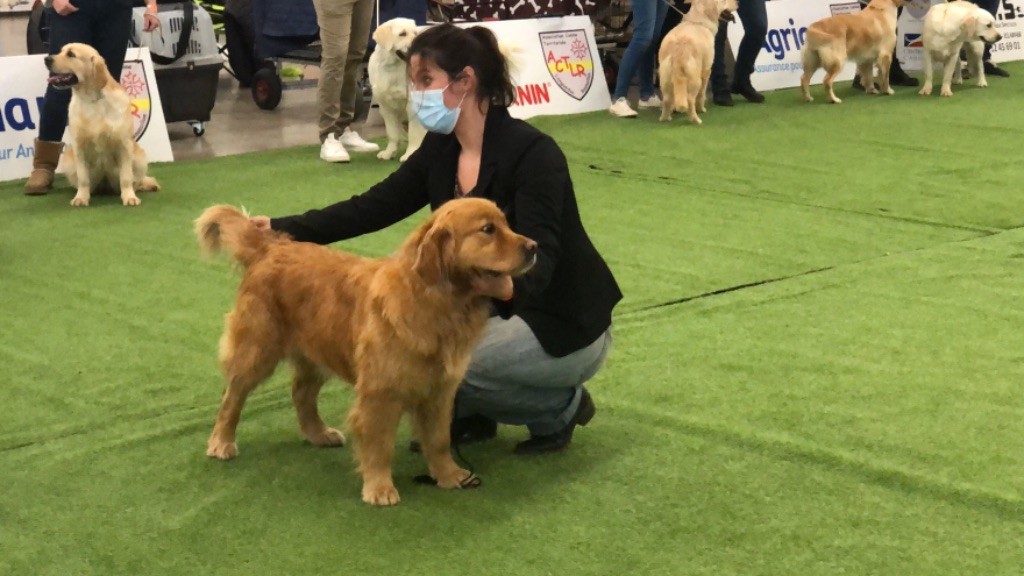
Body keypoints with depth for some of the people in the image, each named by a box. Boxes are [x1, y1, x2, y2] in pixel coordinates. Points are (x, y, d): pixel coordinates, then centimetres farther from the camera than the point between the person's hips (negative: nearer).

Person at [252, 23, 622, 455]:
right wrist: (283, 228, -8)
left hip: (564, 325, -7)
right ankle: (468, 414, 11)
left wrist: (508, 287, -59)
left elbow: (539, 254, -35)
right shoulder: (440, 149, -2)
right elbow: (376, 206, 0)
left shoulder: (532, 153, -25)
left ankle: (560, 408, -2)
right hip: (492, 306, 7)